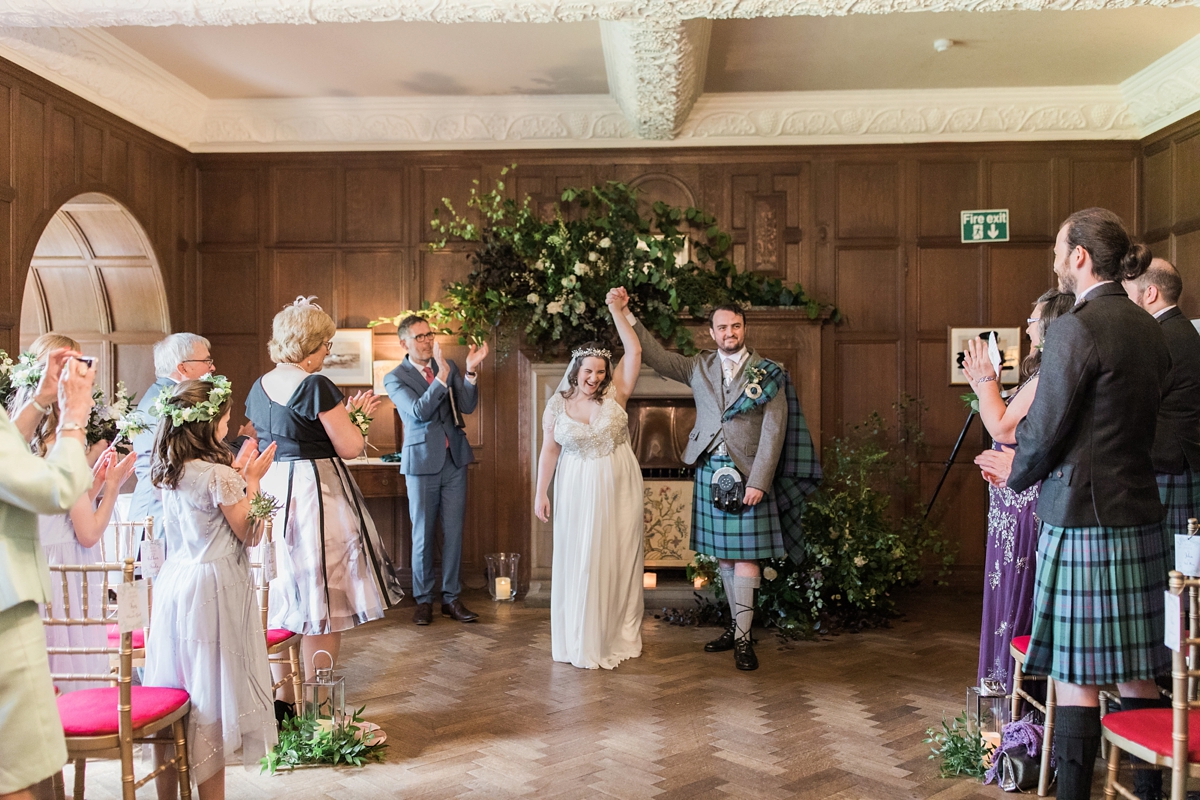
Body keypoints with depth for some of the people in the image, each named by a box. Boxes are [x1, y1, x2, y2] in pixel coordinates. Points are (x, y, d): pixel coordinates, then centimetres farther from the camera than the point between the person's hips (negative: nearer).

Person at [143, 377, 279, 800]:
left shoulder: (167, 471, 5)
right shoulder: (219, 476, -18)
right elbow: (249, 534, -9)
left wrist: (235, 474, 13)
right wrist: (251, 480, -4)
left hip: (175, 583, 8)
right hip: (212, 588, -8)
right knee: (211, 703, 3)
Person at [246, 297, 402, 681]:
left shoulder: (259, 387, 9)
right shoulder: (316, 386, -16)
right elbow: (350, 448, -13)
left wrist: (345, 412, 21)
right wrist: (354, 416, 6)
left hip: (269, 491, 8)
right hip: (315, 494, -8)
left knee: (281, 600, 16)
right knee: (322, 603, 3)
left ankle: (282, 697, 25)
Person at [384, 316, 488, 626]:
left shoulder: (448, 366, 6)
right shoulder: (395, 378, -4)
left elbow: (467, 406, -4)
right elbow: (419, 411, -20)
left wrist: (471, 371, -18)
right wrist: (442, 375, -28)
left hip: (455, 460, 3)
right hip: (422, 462, -3)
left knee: (454, 532, 7)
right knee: (423, 535, 6)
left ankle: (451, 598, 16)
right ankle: (423, 600, 18)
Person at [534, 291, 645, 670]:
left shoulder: (615, 393, -3)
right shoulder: (557, 405, 0)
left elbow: (635, 351, -10)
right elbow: (549, 450, 4)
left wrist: (616, 309, -13)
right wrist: (541, 493, 1)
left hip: (618, 489, 0)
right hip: (578, 492, 0)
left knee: (619, 558, 6)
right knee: (578, 561, 4)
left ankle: (618, 636, 19)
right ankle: (581, 641, 14)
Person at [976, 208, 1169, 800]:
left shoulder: (1075, 330, -15)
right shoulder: (1148, 329, 11)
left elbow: (1043, 431, -15)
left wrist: (1016, 472, 7)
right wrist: (1024, 462, 17)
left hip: (1083, 517, -8)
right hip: (1139, 514, 8)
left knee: (1076, 674, -1)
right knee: (1134, 670, 16)